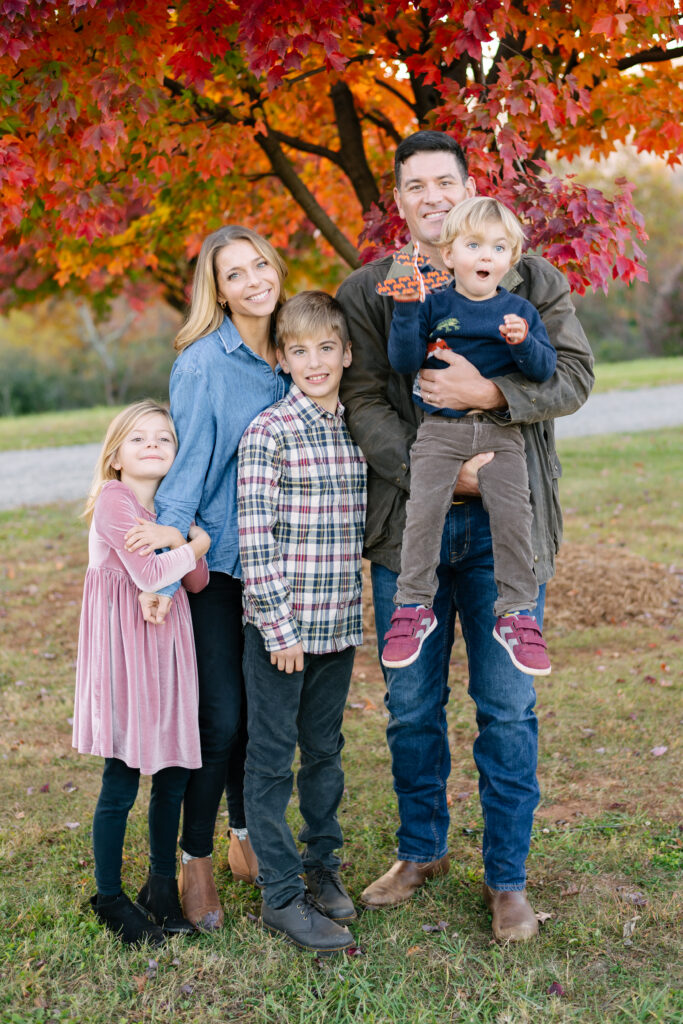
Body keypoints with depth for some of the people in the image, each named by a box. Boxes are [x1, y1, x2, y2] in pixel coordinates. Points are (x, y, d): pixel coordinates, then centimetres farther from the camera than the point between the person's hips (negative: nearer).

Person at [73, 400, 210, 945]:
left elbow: (198, 582, 4)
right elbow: (148, 573, -20)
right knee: (121, 782, 0)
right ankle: (110, 897, 18)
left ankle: (162, 886, 29)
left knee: (174, 774, 12)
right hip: (124, 648, -7)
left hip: (167, 644, 7)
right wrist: (196, 545, -7)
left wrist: (180, 537, -12)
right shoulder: (113, 499, -11)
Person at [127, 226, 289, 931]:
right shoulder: (201, 364, -11)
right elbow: (183, 471, -12)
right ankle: (195, 863, 16)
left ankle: (247, 840, 32)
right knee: (221, 716, -4)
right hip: (216, 560, -5)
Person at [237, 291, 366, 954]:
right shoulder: (268, 433, -11)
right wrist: (279, 624, -15)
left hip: (340, 623, 6)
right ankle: (281, 895, 15)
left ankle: (322, 865, 35)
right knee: (272, 758, 4)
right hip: (280, 624, -5)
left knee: (325, 750, 18)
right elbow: (254, 534, -14)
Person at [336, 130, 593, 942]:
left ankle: (506, 876, 22)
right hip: (406, 523, 1)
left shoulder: (530, 280, 5)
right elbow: (362, 403, -5)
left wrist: (491, 393, -21)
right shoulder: (365, 293, 5)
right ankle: (421, 851, 33)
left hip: (504, 523, -1)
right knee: (411, 705, 12)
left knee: (507, 709, 5)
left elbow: (575, 375, -4)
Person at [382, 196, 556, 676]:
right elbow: (404, 362, -3)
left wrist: (523, 342, -16)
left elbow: (546, 370, 3)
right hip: (440, 429, -1)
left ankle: (517, 613, 0)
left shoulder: (520, 310, 10)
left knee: (512, 511, -14)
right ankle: (414, 606, 0)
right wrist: (406, 310, -14)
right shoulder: (434, 306, 6)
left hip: (502, 432, 1)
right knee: (423, 508, -16)